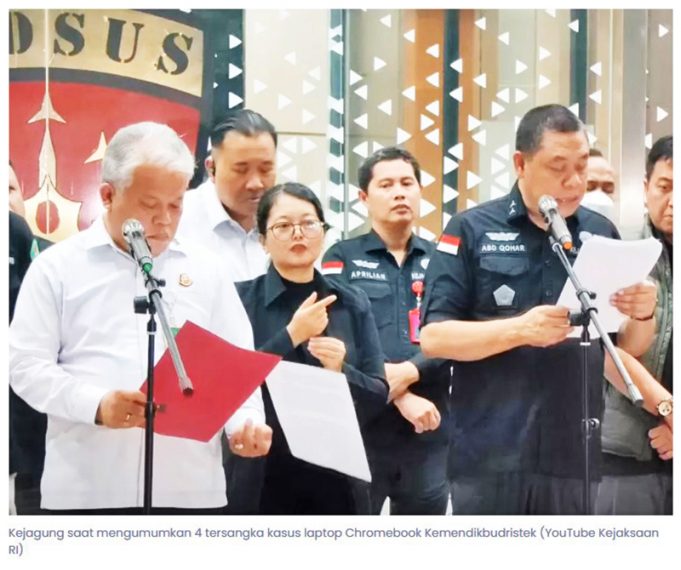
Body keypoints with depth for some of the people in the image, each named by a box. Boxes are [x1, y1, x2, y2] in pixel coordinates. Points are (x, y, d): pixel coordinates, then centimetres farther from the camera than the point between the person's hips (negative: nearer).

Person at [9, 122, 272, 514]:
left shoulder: (207, 271, 13)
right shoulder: (57, 266, 6)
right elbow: (27, 364, 0)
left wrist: (246, 421, -9)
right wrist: (96, 405, -16)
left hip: (190, 487, 2)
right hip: (86, 488, -2)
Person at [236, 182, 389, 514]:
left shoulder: (353, 304, 7)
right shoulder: (240, 300, -1)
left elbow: (379, 395, 5)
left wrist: (342, 371, -14)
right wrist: (291, 335, -18)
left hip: (338, 477, 3)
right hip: (263, 475, -3)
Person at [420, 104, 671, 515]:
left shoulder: (602, 234, 9)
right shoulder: (472, 230, -2)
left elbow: (625, 349, 15)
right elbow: (433, 336, -7)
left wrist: (641, 314, -8)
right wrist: (520, 329, -21)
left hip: (575, 456, 3)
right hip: (489, 456, -3)